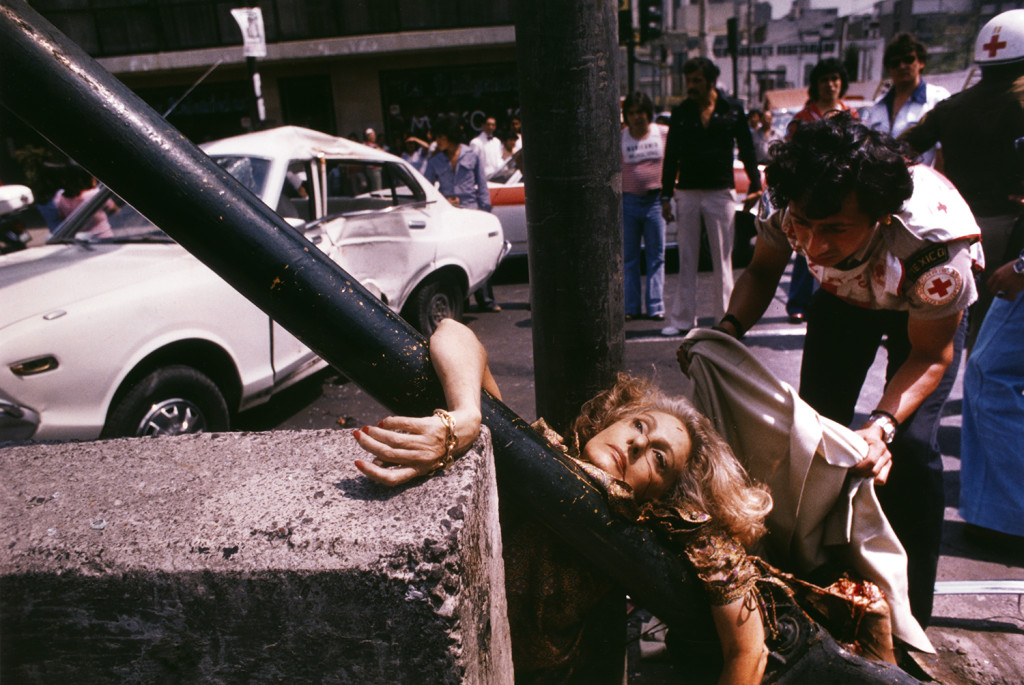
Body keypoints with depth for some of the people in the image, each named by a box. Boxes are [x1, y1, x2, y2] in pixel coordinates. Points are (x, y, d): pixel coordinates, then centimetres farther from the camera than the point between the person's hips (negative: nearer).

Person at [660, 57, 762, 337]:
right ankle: (682, 318, 10)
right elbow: (671, 156, 9)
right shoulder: (680, 113, 7)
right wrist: (666, 195, 5)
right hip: (687, 192, 1)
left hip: (720, 191, -1)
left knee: (723, 259, 4)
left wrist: (755, 185, 2)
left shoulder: (732, 109, 4)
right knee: (686, 259, 4)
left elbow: (747, 149, 8)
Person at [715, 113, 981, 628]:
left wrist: (883, 425, -42)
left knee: (910, 447, -17)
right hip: (842, 297, 3)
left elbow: (931, 353, -25)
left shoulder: (936, 235, -42)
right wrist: (730, 328, -31)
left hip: (925, 308, -3)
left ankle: (908, 616, 5)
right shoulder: (785, 202, -35)